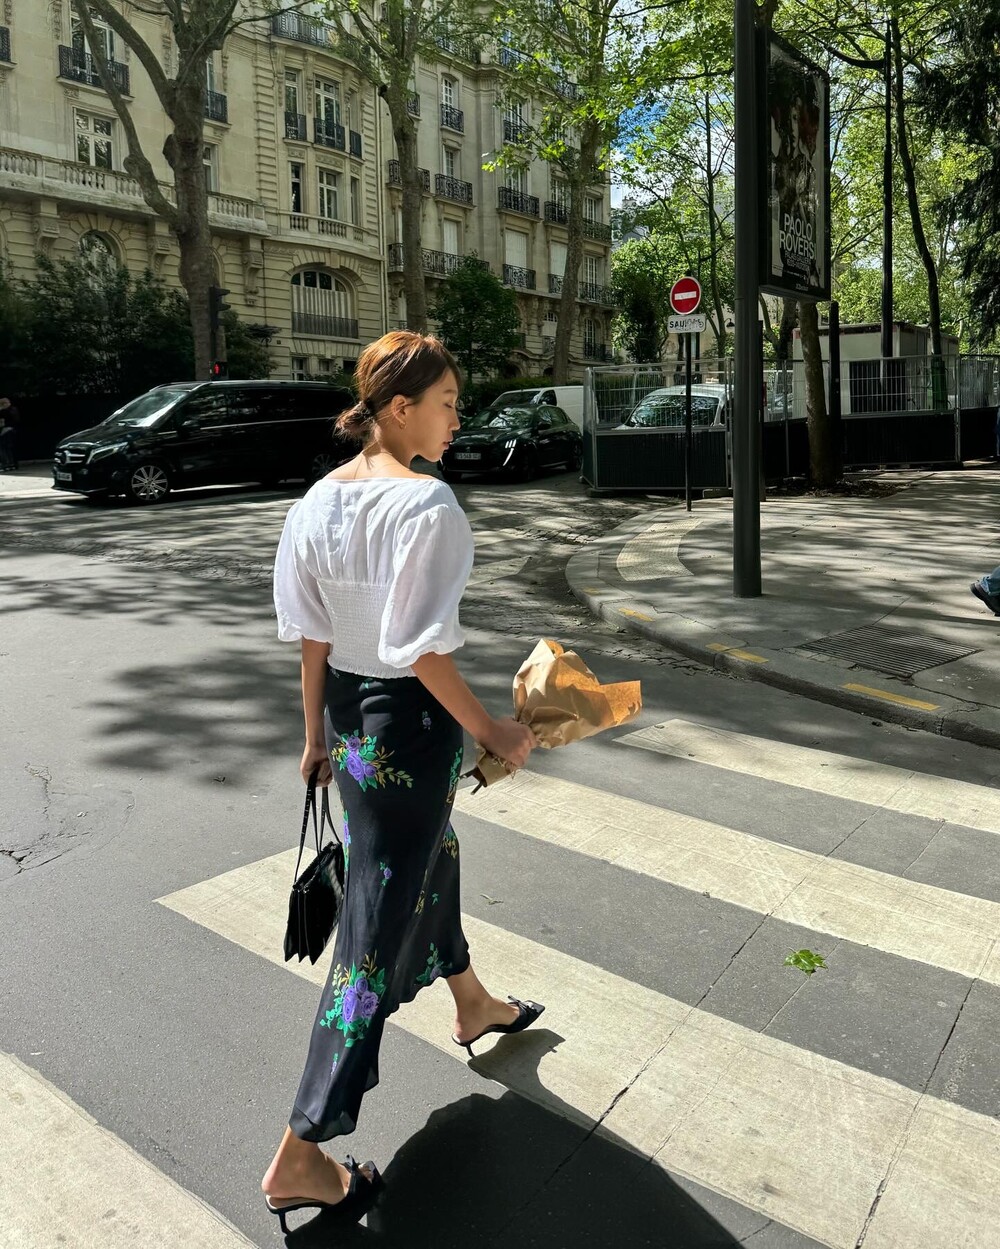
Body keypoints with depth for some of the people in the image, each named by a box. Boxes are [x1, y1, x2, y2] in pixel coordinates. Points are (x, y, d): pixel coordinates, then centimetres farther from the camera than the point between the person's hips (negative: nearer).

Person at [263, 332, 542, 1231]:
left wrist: (316, 734, 14)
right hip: (411, 722, -8)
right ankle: (300, 1157, 17)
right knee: (379, 930, 4)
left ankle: (473, 1006, 56)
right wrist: (491, 731, -12)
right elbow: (423, 649, -24)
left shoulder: (317, 501, 1)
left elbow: (311, 635, 5)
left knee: (430, 860, 29)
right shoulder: (428, 504, -21)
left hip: (349, 713, 9)